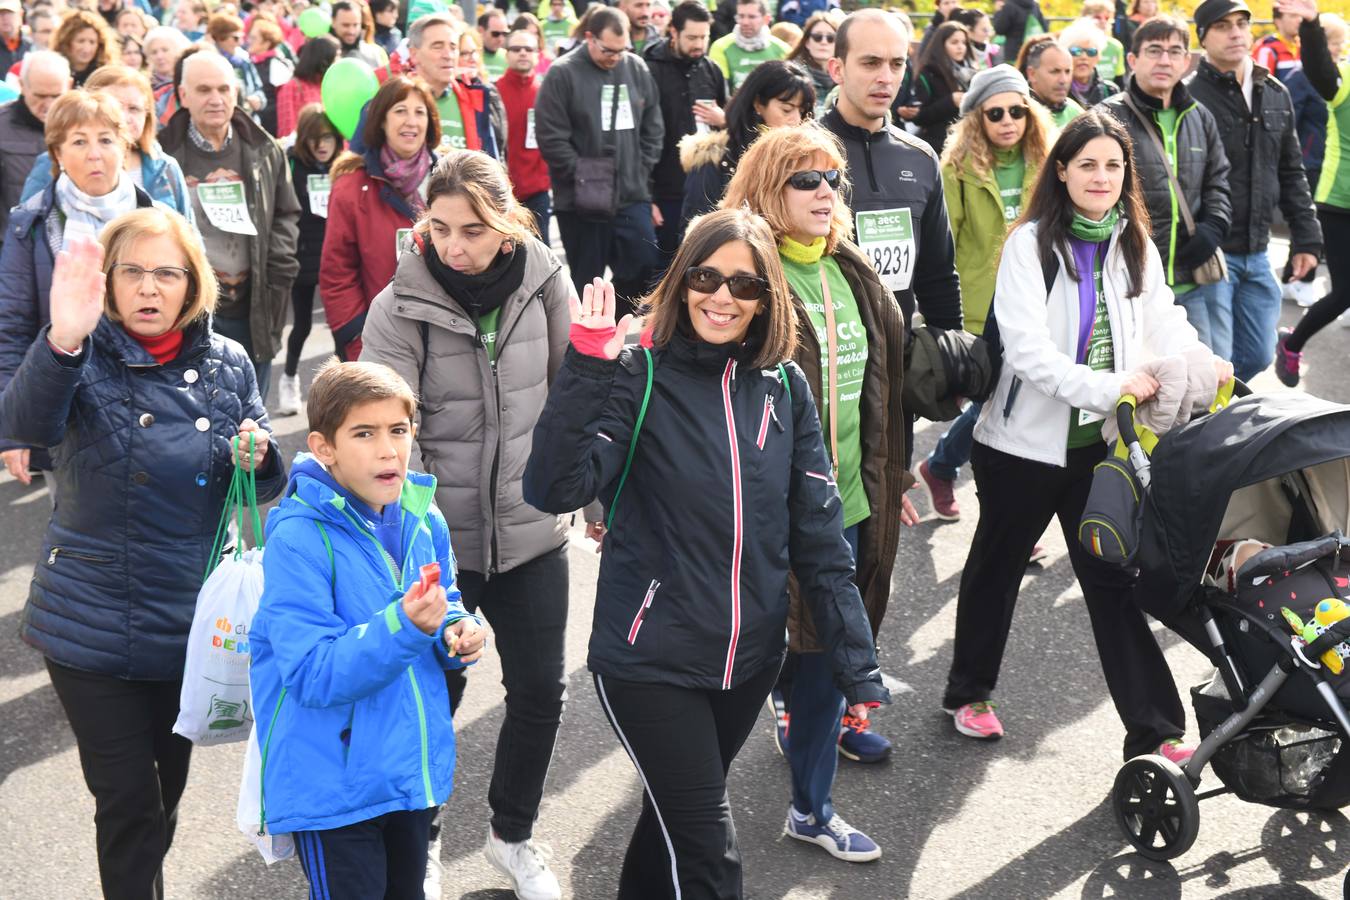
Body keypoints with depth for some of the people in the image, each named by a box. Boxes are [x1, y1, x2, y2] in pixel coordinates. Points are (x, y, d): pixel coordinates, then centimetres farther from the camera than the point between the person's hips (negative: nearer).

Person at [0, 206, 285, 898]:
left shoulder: (226, 366, 0)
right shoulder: (86, 360, -11)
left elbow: (268, 487, 5)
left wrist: (260, 458, -19)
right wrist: (63, 341, -51)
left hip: (192, 624, 4)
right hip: (94, 626, -4)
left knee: (170, 782, 20)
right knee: (127, 802, -1)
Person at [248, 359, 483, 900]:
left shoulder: (422, 520, -1)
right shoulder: (298, 540, -21)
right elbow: (314, 675, -24)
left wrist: (457, 634, -7)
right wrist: (404, 626, -35)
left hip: (415, 767, 7)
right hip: (334, 781, -7)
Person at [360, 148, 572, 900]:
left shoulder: (546, 283, -6)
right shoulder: (400, 308, -13)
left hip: (532, 530, 3)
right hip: (440, 539, -3)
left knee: (541, 691, 12)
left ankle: (515, 836, 36)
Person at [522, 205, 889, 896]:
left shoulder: (785, 388, 1)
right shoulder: (640, 378, -11)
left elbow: (819, 536, 2)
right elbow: (552, 490, -25)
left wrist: (858, 669, 0)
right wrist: (586, 368, -33)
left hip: (749, 662, 4)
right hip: (651, 664, -4)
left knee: (676, 815, 22)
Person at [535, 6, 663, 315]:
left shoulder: (638, 69, 6)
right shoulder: (563, 73, -8)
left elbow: (653, 129, 14)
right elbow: (551, 138, -11)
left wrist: (641, 171, 5)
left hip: (633, 196, 4)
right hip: (582, 201, -4)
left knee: (644, 267, 0)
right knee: (586, 281, 5)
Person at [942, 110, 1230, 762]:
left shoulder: (1134, 245, 8)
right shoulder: (1030, 243, -10)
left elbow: (1164, 323, 2)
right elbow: (1026, 349, -19)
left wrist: (1203, 362, -19)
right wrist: (1107, 386, -29)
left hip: (1102, 441, 3)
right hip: (1027, 439, -3)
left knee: (1114, 581, 3)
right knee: (997, 567, 15)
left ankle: (1154, 731, 6)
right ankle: (968, 691, 35)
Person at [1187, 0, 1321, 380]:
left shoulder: (1275, 95, 11)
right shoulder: (1188, 97, -10)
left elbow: (1291, 173, 17)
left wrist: (1306, 238, 13)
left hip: (1257, 256, 7)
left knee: (1257, 356, 13)